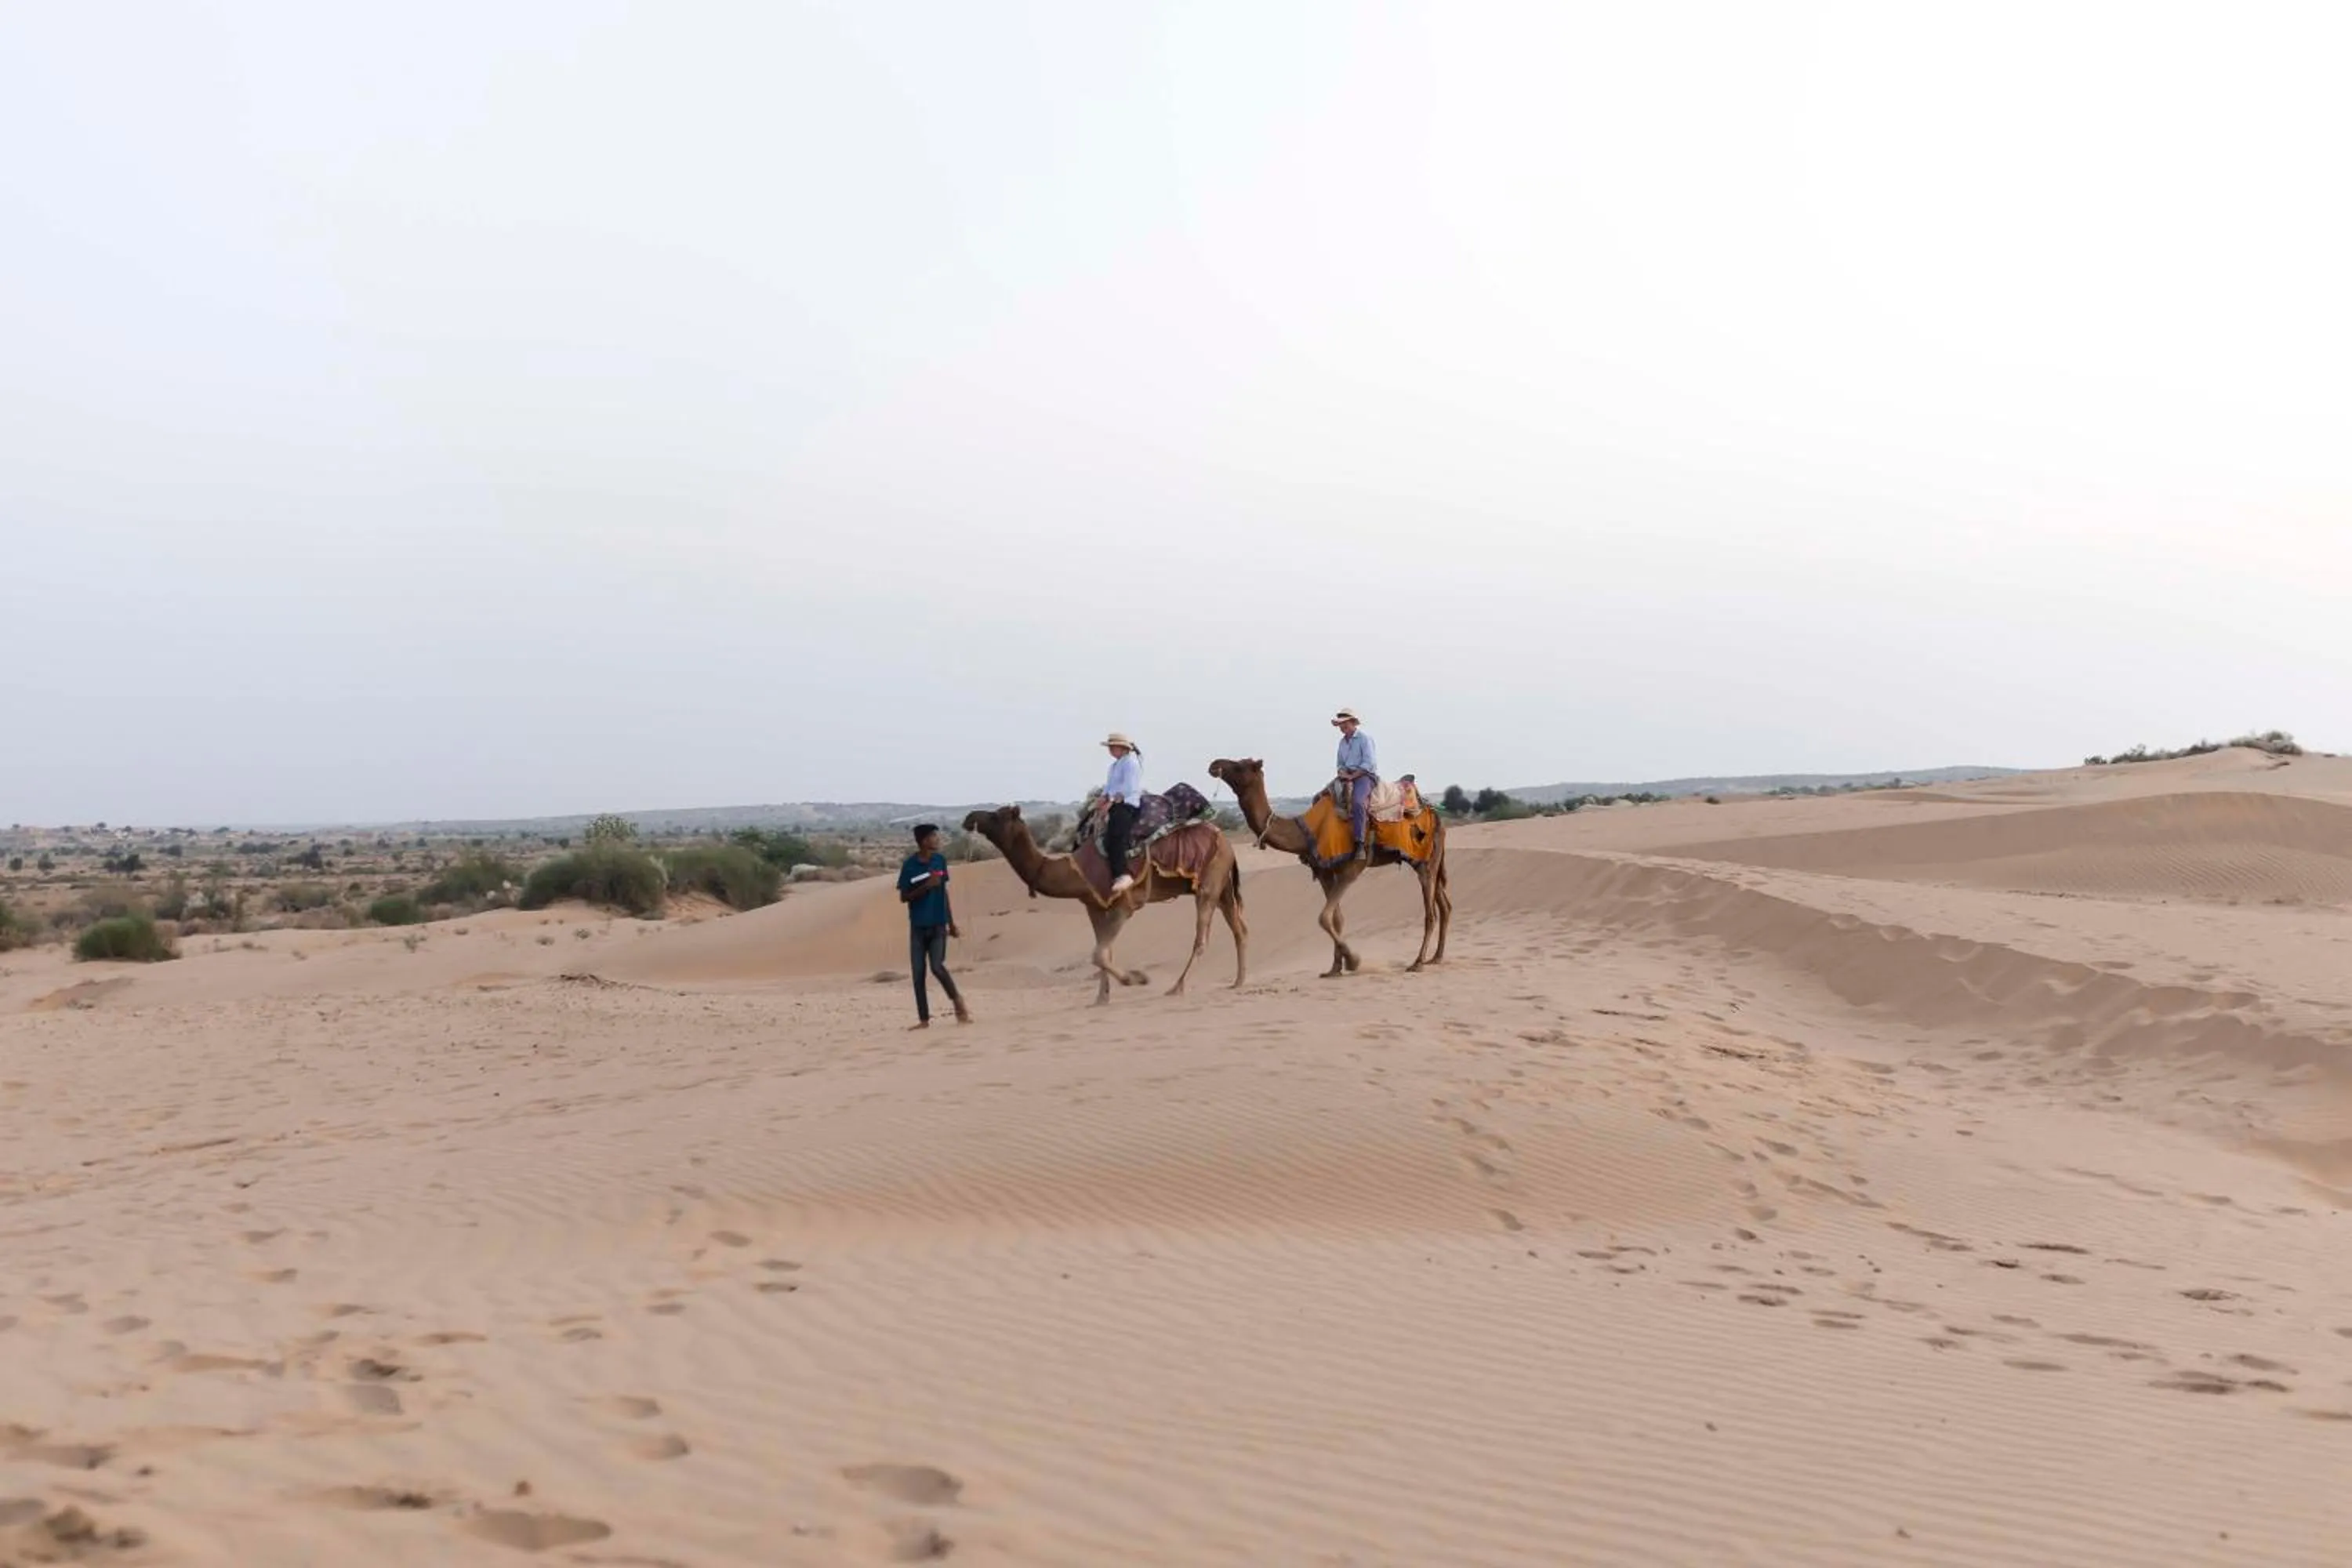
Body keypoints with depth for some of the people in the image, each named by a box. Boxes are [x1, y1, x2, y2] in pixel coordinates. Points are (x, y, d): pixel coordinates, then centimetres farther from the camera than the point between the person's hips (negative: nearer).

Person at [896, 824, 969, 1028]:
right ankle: (924, 1019, 7)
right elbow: (903, 897, -6)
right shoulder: (910, 865, -8)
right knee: (918, 973, 0)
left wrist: (952, 923, 14)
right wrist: (926, 886, -20)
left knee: (937, 966, -15)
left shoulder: (940, 860, 3)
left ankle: (957, 1000, 7)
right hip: (918, 926, -1)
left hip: (938, 925, 1)